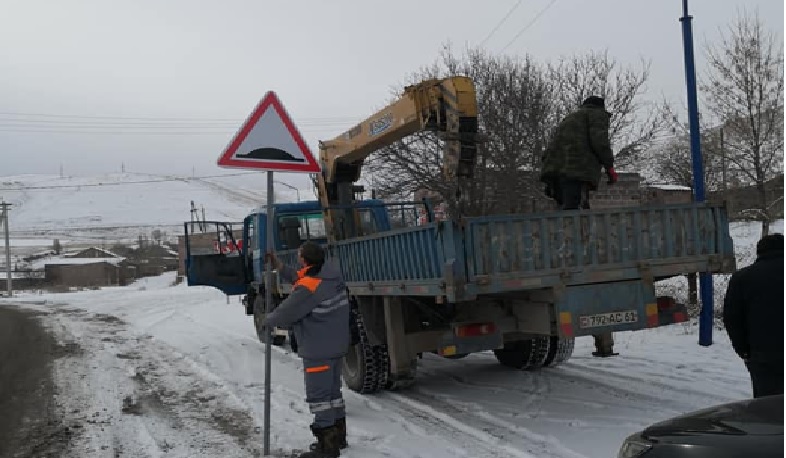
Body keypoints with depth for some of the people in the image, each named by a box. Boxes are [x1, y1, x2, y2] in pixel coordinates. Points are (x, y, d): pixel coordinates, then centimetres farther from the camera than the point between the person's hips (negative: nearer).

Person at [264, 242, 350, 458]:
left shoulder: (308, 289, -25)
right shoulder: (330, 271, 1)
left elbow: (284, 314, -16)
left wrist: (267, 319, 5)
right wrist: (279, 266, 18)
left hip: (318, 350, -9)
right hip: (335, 345, 9)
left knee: (318, 396, 0)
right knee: (333, 390, 20)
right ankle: (338, 436, 32)